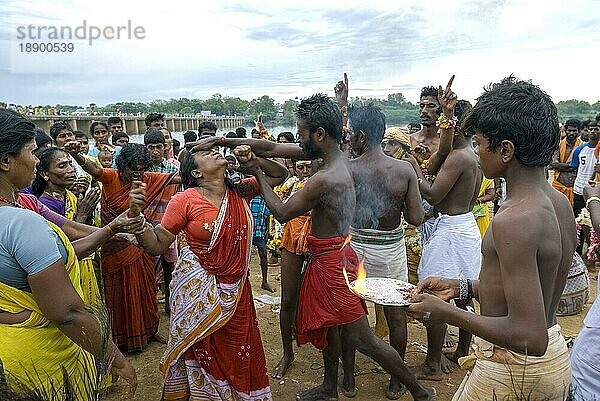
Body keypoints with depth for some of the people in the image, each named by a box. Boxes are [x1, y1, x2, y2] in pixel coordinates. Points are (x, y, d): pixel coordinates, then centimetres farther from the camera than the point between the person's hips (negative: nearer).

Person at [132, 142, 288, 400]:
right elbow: (156, 245, -9)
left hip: (235, 289, 4)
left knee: (238, 349, 17)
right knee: (202, 350, 12)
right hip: (198, 287, -4)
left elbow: (280, 175, 11)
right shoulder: (185, 200, -11)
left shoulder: (240, 192, 0)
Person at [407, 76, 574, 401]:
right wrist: (461, 287, 7)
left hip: (512, 370, -8)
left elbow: (529, 336, -30)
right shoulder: (561, 204, 1)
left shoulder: (513, 221, -28)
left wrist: (447, 313, -21)